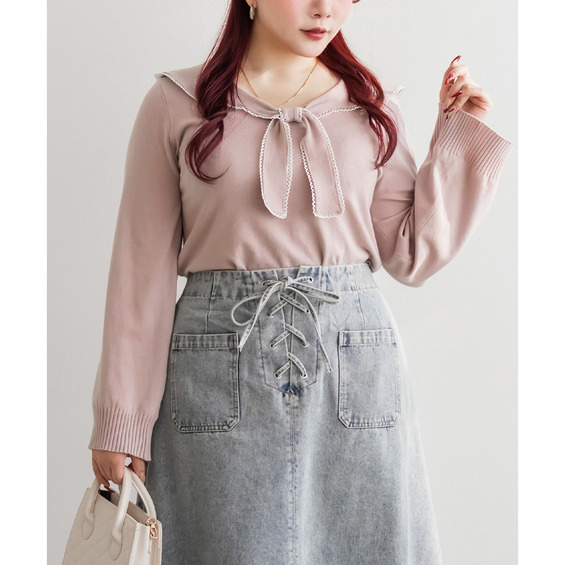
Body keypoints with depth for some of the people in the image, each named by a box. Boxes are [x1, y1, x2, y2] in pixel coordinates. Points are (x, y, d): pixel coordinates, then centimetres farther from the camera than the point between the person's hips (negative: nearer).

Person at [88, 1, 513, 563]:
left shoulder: (372, 103, 9)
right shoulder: (176, 103, 2)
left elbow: (412, 256, 8)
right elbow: (144, 270, 1)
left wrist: (458, 137, 4)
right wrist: (121, 421, 0)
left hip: (355, 366, 2)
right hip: (221, 367, -2)